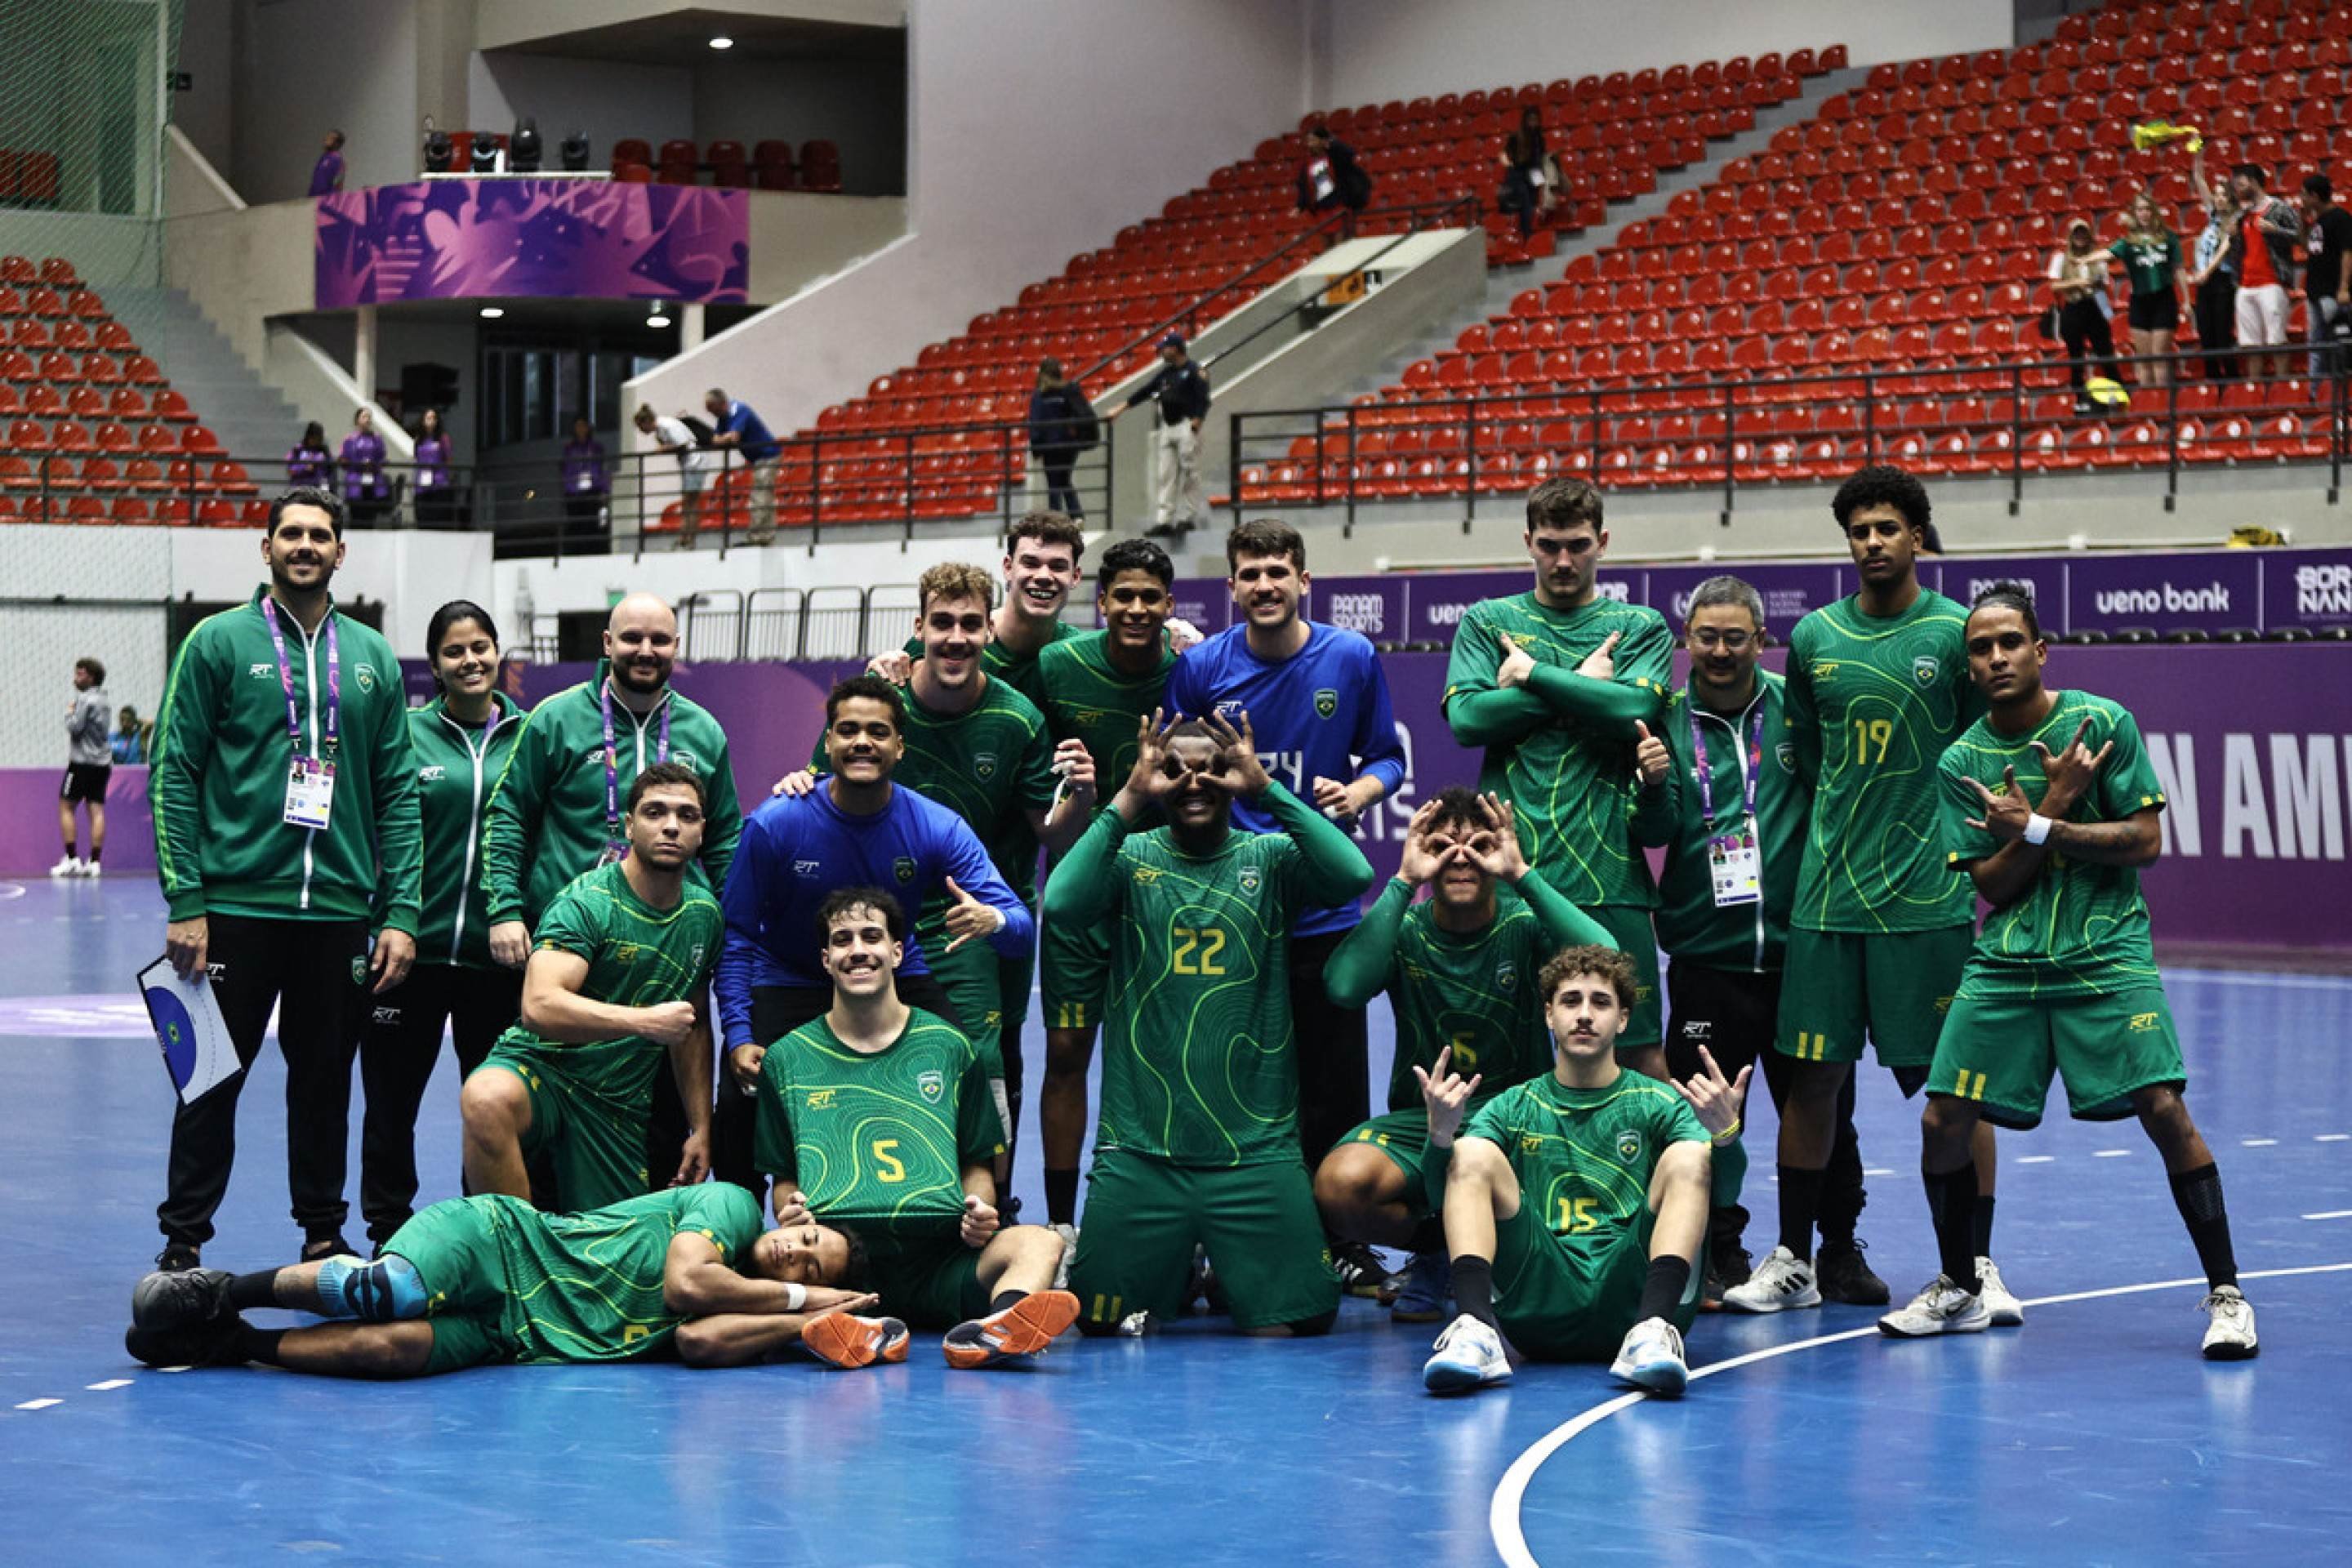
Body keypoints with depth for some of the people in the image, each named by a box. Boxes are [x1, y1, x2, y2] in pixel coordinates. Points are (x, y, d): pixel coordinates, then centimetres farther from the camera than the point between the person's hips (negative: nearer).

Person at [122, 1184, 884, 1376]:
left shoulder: (741, 1310, 14)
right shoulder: (733, 1205, 4)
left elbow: (701, 1342, -10)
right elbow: (685, 1282, -13)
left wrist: (811, 1319, -8)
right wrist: (801, 1303, -4)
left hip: (510, 1336, 4)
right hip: (496, 1241, -4)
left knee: (396, 1349, -29)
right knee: (392, 1292, -34)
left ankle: (239, 1345, -15)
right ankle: (226, 1289, -13)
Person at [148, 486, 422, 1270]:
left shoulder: (372, 659, 9)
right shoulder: (218, 643, -1)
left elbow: (399, 791, 9)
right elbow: (172, 774, -4)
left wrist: (401, 912, 1)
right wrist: (183, 902, -11)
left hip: (340, 912, 3)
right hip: (235, 905, -3)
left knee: (325, 1080, 10)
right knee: (213, 1079, 3)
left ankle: (323, 1234, 22)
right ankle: (183, 1242, 12)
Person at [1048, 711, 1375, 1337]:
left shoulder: (1270, 860, 5)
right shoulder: (1131, 858, 4)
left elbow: (1354, 875, -16)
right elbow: (1062, 902, -17)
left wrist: (1266, 790, -17)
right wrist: (1129, 801, -18)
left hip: (1257, 1145, 0)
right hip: (1140, 1146, 0)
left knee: (1288, 1323, -2)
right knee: (1101, 1321, 2)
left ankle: (1228, 1266, 29)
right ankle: (1173, 1270, 33)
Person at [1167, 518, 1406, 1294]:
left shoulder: (1352, 658, 2)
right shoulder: (1200, 666, 0)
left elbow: (1386, 756, 10)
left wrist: (1359, 792, -9)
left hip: (1323, 905, 0)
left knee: (1333, 1084, 3)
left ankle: (1343, 1242, 14)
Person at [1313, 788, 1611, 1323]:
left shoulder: (1525, 923, -5)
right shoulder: (1402, 928, -2)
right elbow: (1345, 986, -25)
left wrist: (1521, 875, -26)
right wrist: (1403, 882, -22)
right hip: (1420, 1121, 1)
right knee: (1340, 1184, -30)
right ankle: (1438, 1248, 7)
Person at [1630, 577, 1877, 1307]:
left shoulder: (1796, 709, 3)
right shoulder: (1667, 722, 2)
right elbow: (1655, 835, -4)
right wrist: (1654, 787, -24)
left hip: (1799, 947, 1)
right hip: (1707, 955, -1)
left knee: (1823, 1111, 7)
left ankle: (1839, 1251, 20)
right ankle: (1722, 1258, 11)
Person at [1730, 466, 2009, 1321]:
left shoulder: (1957, 633, -1)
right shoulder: (1813, 636, 8)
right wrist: (1846, 825, 11)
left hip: (1929, 897, -3)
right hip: (1826, 893, 3)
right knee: (1812, 1074, 5)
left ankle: (1978, 1265, 7)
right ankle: (1792, 1260, 14)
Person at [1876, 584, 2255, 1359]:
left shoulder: (2104, 722, -3)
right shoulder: (1961, 762, 4)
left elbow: (2145, 841, -6)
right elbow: (1992, 886, 0)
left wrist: (2039, 826, -14)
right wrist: (2057, 800, -11)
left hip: (2106, 955, -3)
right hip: (2005, 965, 3)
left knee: (2165, 1111, -16)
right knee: (1942, 1122, -3)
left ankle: (2226, 1295, -4)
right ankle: (1959, 1291, 19)